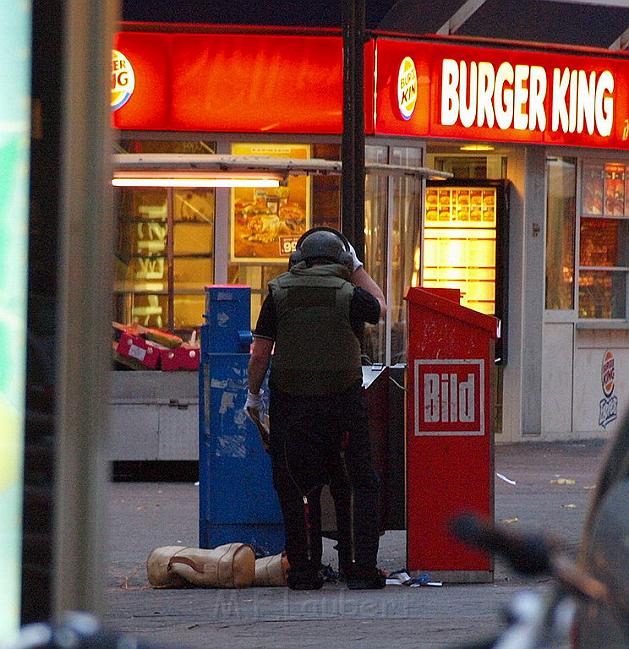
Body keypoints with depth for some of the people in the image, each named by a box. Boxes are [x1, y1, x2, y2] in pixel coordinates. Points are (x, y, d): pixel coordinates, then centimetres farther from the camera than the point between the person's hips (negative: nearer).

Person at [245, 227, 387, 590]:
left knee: (297, 487, 9)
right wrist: (357, 269, 26)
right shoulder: (349, 294, -3)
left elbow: (260, 352, 0)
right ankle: (359, 569, 3)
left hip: (290, 403, 1)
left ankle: (304, 570, 10)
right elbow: (380, 308, 19)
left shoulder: (279, 294, 0)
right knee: (357, 485, 7)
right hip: (342, 401, -1)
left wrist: (254, 394, 12)